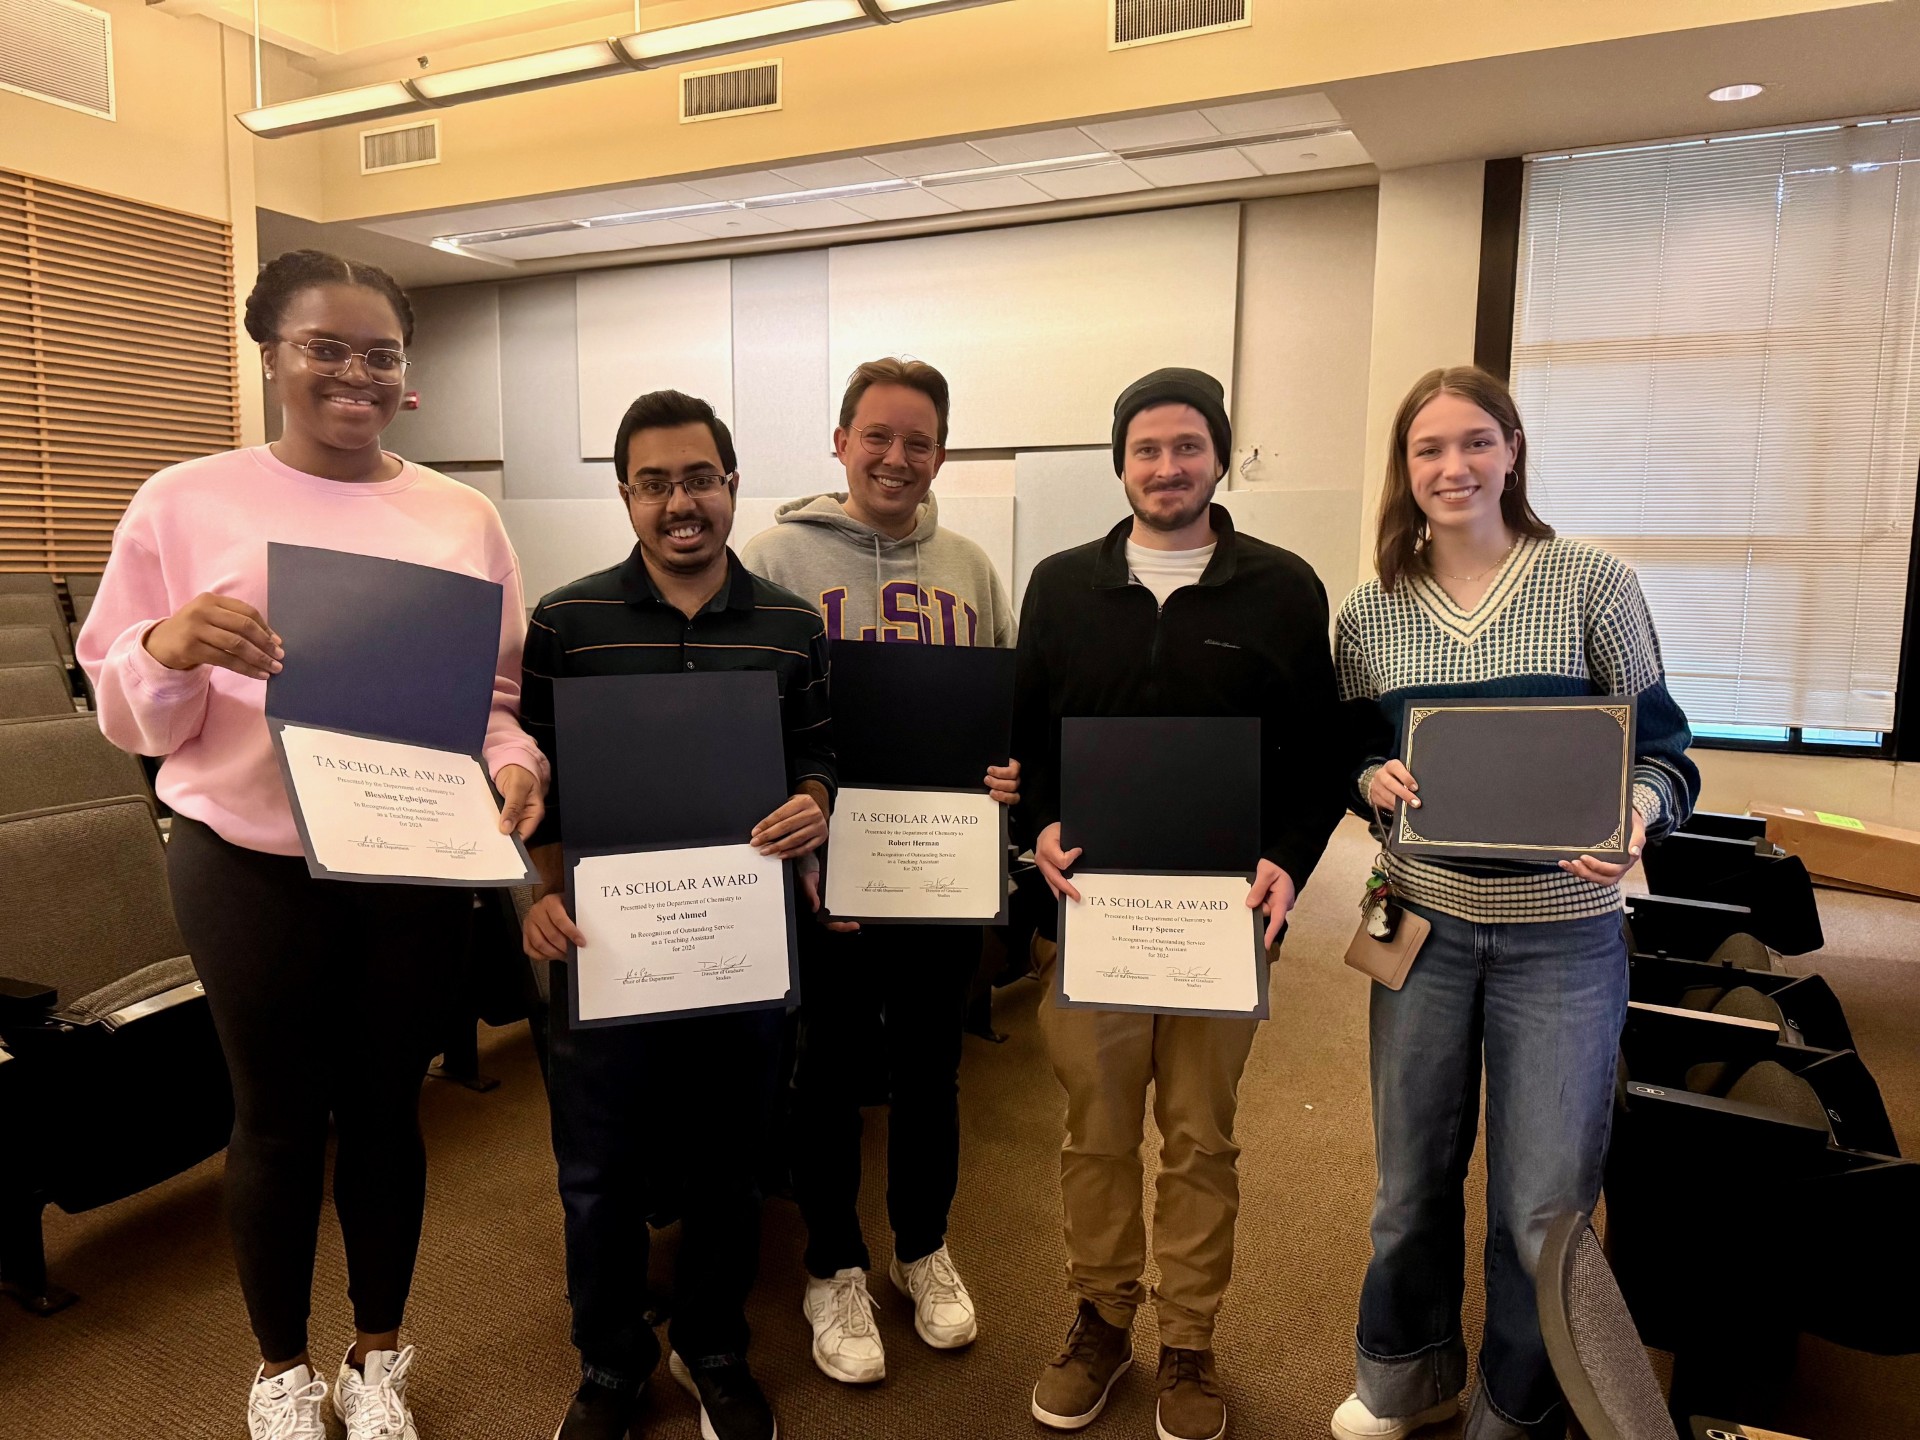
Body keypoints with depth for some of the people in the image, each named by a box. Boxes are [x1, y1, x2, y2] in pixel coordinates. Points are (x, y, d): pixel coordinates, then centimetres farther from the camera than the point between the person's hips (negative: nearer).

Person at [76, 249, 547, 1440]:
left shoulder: (464, 516, 5)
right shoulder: (186, 502, -1)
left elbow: (503, 690, 7)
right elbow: (135, 717, 0)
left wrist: (515, 763, -14)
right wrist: (167, 649, -22)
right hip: (249, 866, -1)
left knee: (386, 1109, 14)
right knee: (278, 1116, 12)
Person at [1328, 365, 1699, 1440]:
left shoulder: (1593, 585, -5)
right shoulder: (1373, 610, 2)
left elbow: (1663, 749, -3)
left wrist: (1632, 816, -23)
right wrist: (1374, 780, -12)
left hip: (1562, 934, -2)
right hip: (1424, 925, 2)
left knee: (1545, 1209, 7)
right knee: (1414, 1180, 17)